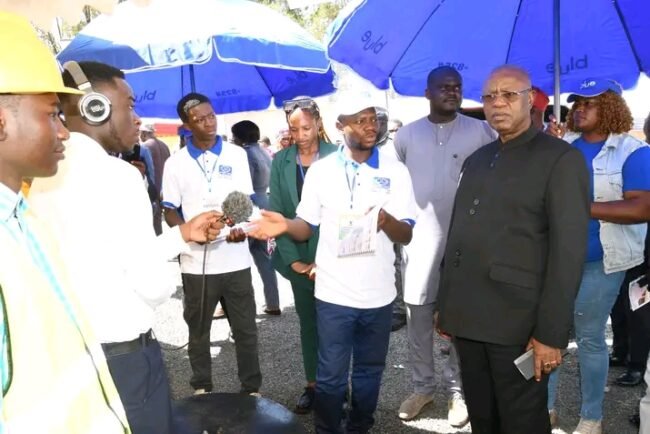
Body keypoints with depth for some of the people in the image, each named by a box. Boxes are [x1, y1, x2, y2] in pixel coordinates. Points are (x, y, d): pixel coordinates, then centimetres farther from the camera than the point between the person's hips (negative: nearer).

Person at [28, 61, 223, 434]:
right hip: (124, 355, -8)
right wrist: (167, 285, 2)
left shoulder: (46, 175, 6)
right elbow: (152, 285, -21)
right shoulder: (118, 174, -20)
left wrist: (183, 234, 14)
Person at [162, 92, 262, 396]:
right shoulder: (175, 163, 1)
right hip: (196, 261, 0)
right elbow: (170, 211, 2)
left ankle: (251, 389, 23)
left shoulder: (236, 154, 3)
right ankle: (201, 388, 31)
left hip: (235, 258, 1)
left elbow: (246, 199, 2)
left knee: (245, 328, 8)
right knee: (198, 330, 13)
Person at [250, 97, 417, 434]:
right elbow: (307, 227, 1)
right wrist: (285, 225, -22)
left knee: (369, 372, 19)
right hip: (333, 293, -1)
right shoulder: (320, 170, -2)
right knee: (331, 375, 9)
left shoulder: (395, 171, -2)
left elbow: (407, 236, -4)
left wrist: (387, 220, -26)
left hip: (378, 293, 2)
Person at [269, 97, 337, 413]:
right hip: (299, 259, 3)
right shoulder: (280, 161, 1)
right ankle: (312, 385, 27)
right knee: (308, 324, 13)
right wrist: (292, 259, -5)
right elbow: (275, 213, 1)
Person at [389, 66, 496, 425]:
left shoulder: (481, 131, -1)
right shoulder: (407, 134, 5)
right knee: (419, 319, 10)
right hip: (419, 239, 2)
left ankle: (457, 391, 23)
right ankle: (422, 387, 26)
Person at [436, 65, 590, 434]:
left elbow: (569, 250, -11)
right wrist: (446, 306, 12)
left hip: (519, 325, -6)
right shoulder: (476, 161, 15)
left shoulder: (561, 159, -5)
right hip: (469, 319, 6)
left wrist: (551, 333, -15)